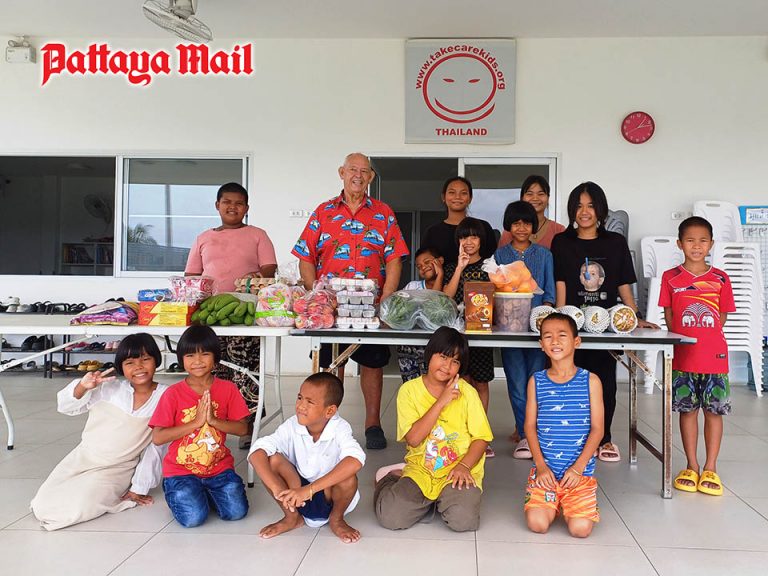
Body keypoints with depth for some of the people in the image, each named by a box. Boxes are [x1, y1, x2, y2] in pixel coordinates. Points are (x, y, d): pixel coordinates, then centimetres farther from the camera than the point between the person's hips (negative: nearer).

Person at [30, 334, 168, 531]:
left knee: (75, 509, -24)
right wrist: (82, 386, -23)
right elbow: (66, 407, -1)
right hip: (83, 458, 3)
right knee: (41, 507, -5)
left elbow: (156, 448, -7)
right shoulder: (110, 389, -8)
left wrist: (140, 488, -5)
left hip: (117, 470, -3)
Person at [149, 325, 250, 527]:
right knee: (193, 517, -22)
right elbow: (157, 438, -11)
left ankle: (206, 491, 14)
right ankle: (181, 493, 12)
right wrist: (196, 422, -17)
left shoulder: (228, 389, 0)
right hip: (181, 470, -2)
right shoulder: (173, 393, -5)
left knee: (237, 511, -16)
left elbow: (242, 428, -3)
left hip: (219, 467, 2)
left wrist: (213, 420, -18)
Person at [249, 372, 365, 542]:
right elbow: (256, 452, -26)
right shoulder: (291, 426, -16)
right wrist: (277, 489, -41)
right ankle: (292, 517, 2)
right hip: (297, 494, 3)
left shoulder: (340, 429, -24)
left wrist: (308, 489, -47)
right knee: (272, 459, -23)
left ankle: (336, 519, 0)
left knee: (348, 477, -35)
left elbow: (356, 461, -43)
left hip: (330, 496, -2)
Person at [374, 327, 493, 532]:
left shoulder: (467, 392, 0)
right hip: (421, 468, 0)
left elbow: (481, 438, 0)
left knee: (463, 519, -28)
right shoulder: (409, 390, -1)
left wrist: (464, 466, -18)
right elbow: (413, 439, -11)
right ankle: (392, 477, 15)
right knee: (391, 517, -20)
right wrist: (441, 402, -17)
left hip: (459, 469, 0)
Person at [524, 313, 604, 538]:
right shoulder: (536, 381, 3)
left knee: (581, 528, -15)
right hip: (545, 470, 1)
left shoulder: (590, 381, -1)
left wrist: (578, 467, -11)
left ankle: (567, 502, 18)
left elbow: (597, 429, -3)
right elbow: (530, 426, 3)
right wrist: (541, 465, -8)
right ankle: (554, 504, 19)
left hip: (580, 471, -1)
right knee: (537, 523, -15)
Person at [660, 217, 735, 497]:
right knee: (687, 409, 7)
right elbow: (669, 316, 4)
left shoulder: (720, 278, 4)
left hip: (715, 355, 0)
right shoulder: (670, 277, 2)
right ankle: (691, 467, 20)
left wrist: (707, 337, -4)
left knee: (714, 410, 5)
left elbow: (722, 316, 7)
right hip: (683, 355, 0)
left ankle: (710, 470, 16)